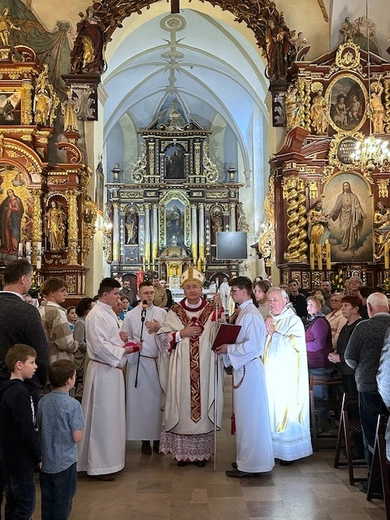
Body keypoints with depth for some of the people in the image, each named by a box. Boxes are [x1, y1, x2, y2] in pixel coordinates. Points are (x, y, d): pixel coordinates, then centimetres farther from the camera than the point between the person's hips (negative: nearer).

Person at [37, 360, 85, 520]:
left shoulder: (42, 402, -4)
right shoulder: (73, 405, -21)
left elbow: (39, 430, 6)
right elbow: (77, 437, -19)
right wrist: (79, 429, 1)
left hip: (45, 461, 5)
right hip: (65, 462, -5)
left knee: (47, 501, 20)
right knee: (62, 502, 12)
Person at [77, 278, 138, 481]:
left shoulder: (109, 312, 13)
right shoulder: (96, 315, -17)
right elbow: (99, 346, -22)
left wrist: (120, 337, 5)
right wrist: (123, 350, -13)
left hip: (112, 369, 10)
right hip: (102, 370, -10)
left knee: (111, 416, 17)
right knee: (102, 417, 0)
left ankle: (109, 458, 30)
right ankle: (100, 465, 12)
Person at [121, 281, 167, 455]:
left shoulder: (162, 313, 8)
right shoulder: (131, 315, 5)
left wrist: (159, 329, -10)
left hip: (159, 361, 1)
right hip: (139, 362, -1)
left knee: (158, 398, 3)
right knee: (141, 399, 2)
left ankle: (158, 437, 15)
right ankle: (145, 438, 12)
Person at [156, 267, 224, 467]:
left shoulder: (212, 309, 4)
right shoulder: (175, 311, 5)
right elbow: (161, 337, 3)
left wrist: (219, 310, -17)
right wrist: (181, 334, -10)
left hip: (205, 369, 0)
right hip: (181, 370, 0)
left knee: (203, 406, 4)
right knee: (182, 406, 4)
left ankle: (202, 452, 17)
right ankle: (182, 451, 16)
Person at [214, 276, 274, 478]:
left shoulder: (251, 315, -17)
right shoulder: (244, 312, 13)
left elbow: (252, 345, -24)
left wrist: (229, 349, -14)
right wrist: (227, 347, 3)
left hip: (249, 369, -10)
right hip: (243, 368, 10)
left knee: (248, 416, -1)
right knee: (245, 415, 16)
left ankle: (249, 464, 9)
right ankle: (246, 459, 27)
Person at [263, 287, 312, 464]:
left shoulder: (294, 320, -6)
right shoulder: (268, 321, 13)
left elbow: (294, 345, -17)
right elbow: (261, 347, 14)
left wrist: (274, 333, -11)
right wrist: (265, 333, -5)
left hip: (287, 375, -6)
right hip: (270, 373, 6)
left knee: (286, 410, -2)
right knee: (272, 409, 7)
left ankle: (289, 451, 9)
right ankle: (273, 448, 17)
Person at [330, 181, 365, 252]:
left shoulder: (353, 196, 4)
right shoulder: (340, 196, 5)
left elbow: (357, 206, -2)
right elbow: (337, 206, -3)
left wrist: (362, 213, -15)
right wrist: (332, 213, -17)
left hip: (351, 215, 0)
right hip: (343, 216, 0)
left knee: (351, 230, 0)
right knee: (344, 230, -5)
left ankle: (351, 246, 7)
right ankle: (344, 246, 4)